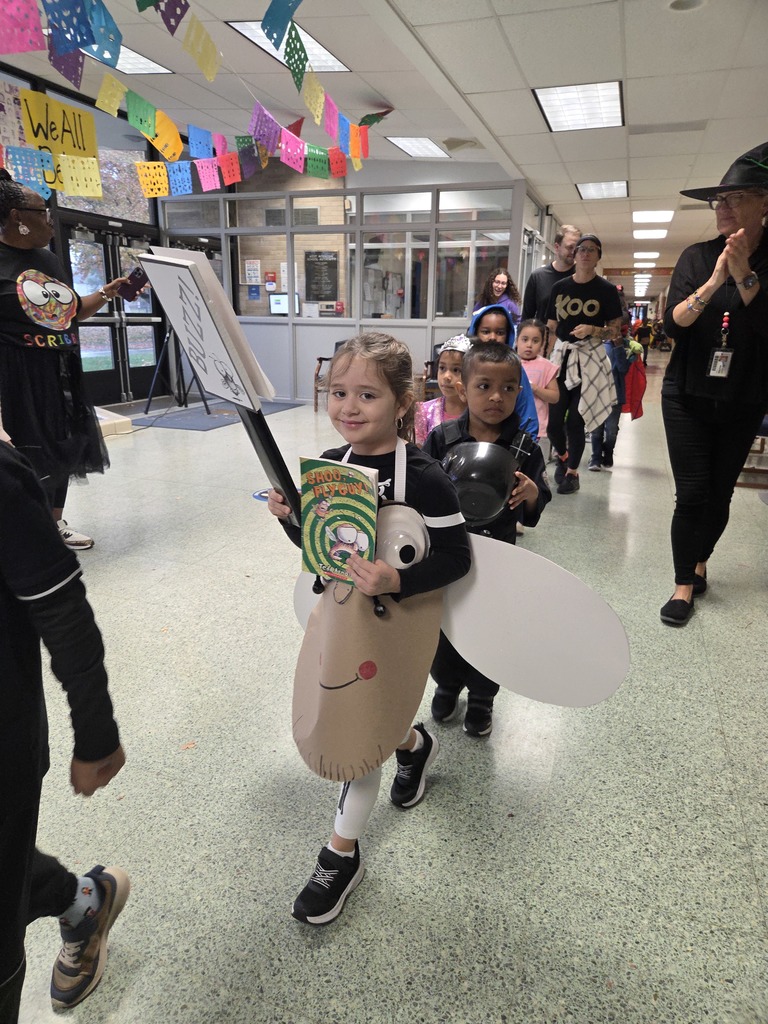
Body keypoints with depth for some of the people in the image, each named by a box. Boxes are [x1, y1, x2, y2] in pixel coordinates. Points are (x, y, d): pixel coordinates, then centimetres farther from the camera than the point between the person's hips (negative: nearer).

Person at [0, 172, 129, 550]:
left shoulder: (48, 259, 15)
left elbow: (72, 313, 22)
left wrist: (107, 293, 10)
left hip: (63, 374, 8)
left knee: (64, 447, 14)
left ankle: (55, 523, 28)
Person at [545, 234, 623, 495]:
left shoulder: (607, 290, 1)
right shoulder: (560, 287, 9)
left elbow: (615, 331, 0)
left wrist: (592, 330, -18)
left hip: (590, 359, -3)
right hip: (562, 356, 3)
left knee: (575, 422, -4)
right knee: (553, 419, -3)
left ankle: (572, 472, 15)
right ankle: (562, 457, 29)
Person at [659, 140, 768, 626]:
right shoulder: (697, 256, -1)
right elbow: (673, 323, -11)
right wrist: (714, 281, -24)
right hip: (688, 396, -1)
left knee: (720, 493, 9)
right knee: (692, 493, -3)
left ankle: (699, 561, 32)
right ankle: (686, 583, 9)